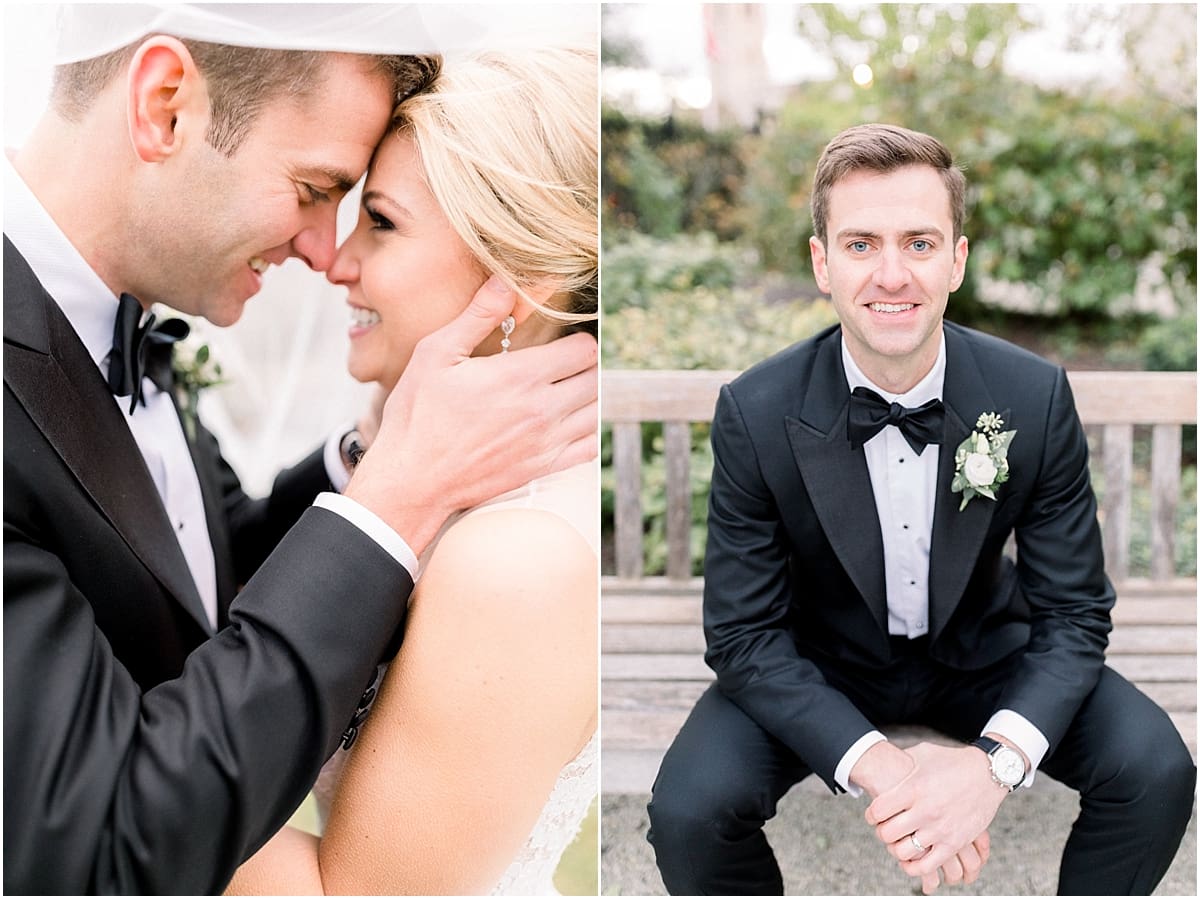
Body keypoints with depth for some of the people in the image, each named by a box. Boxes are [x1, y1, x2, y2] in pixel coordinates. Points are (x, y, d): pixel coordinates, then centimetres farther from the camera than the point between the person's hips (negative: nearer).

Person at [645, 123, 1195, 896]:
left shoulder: (1035, 397, -18)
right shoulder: (755, 416, -21)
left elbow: (1074, 611, -13)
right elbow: (745, 632, -17)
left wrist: (996, 760, -32)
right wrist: (877, 764, -33)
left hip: (982, 653, 2)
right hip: (817, 666, -1)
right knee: (688, 810, -25)